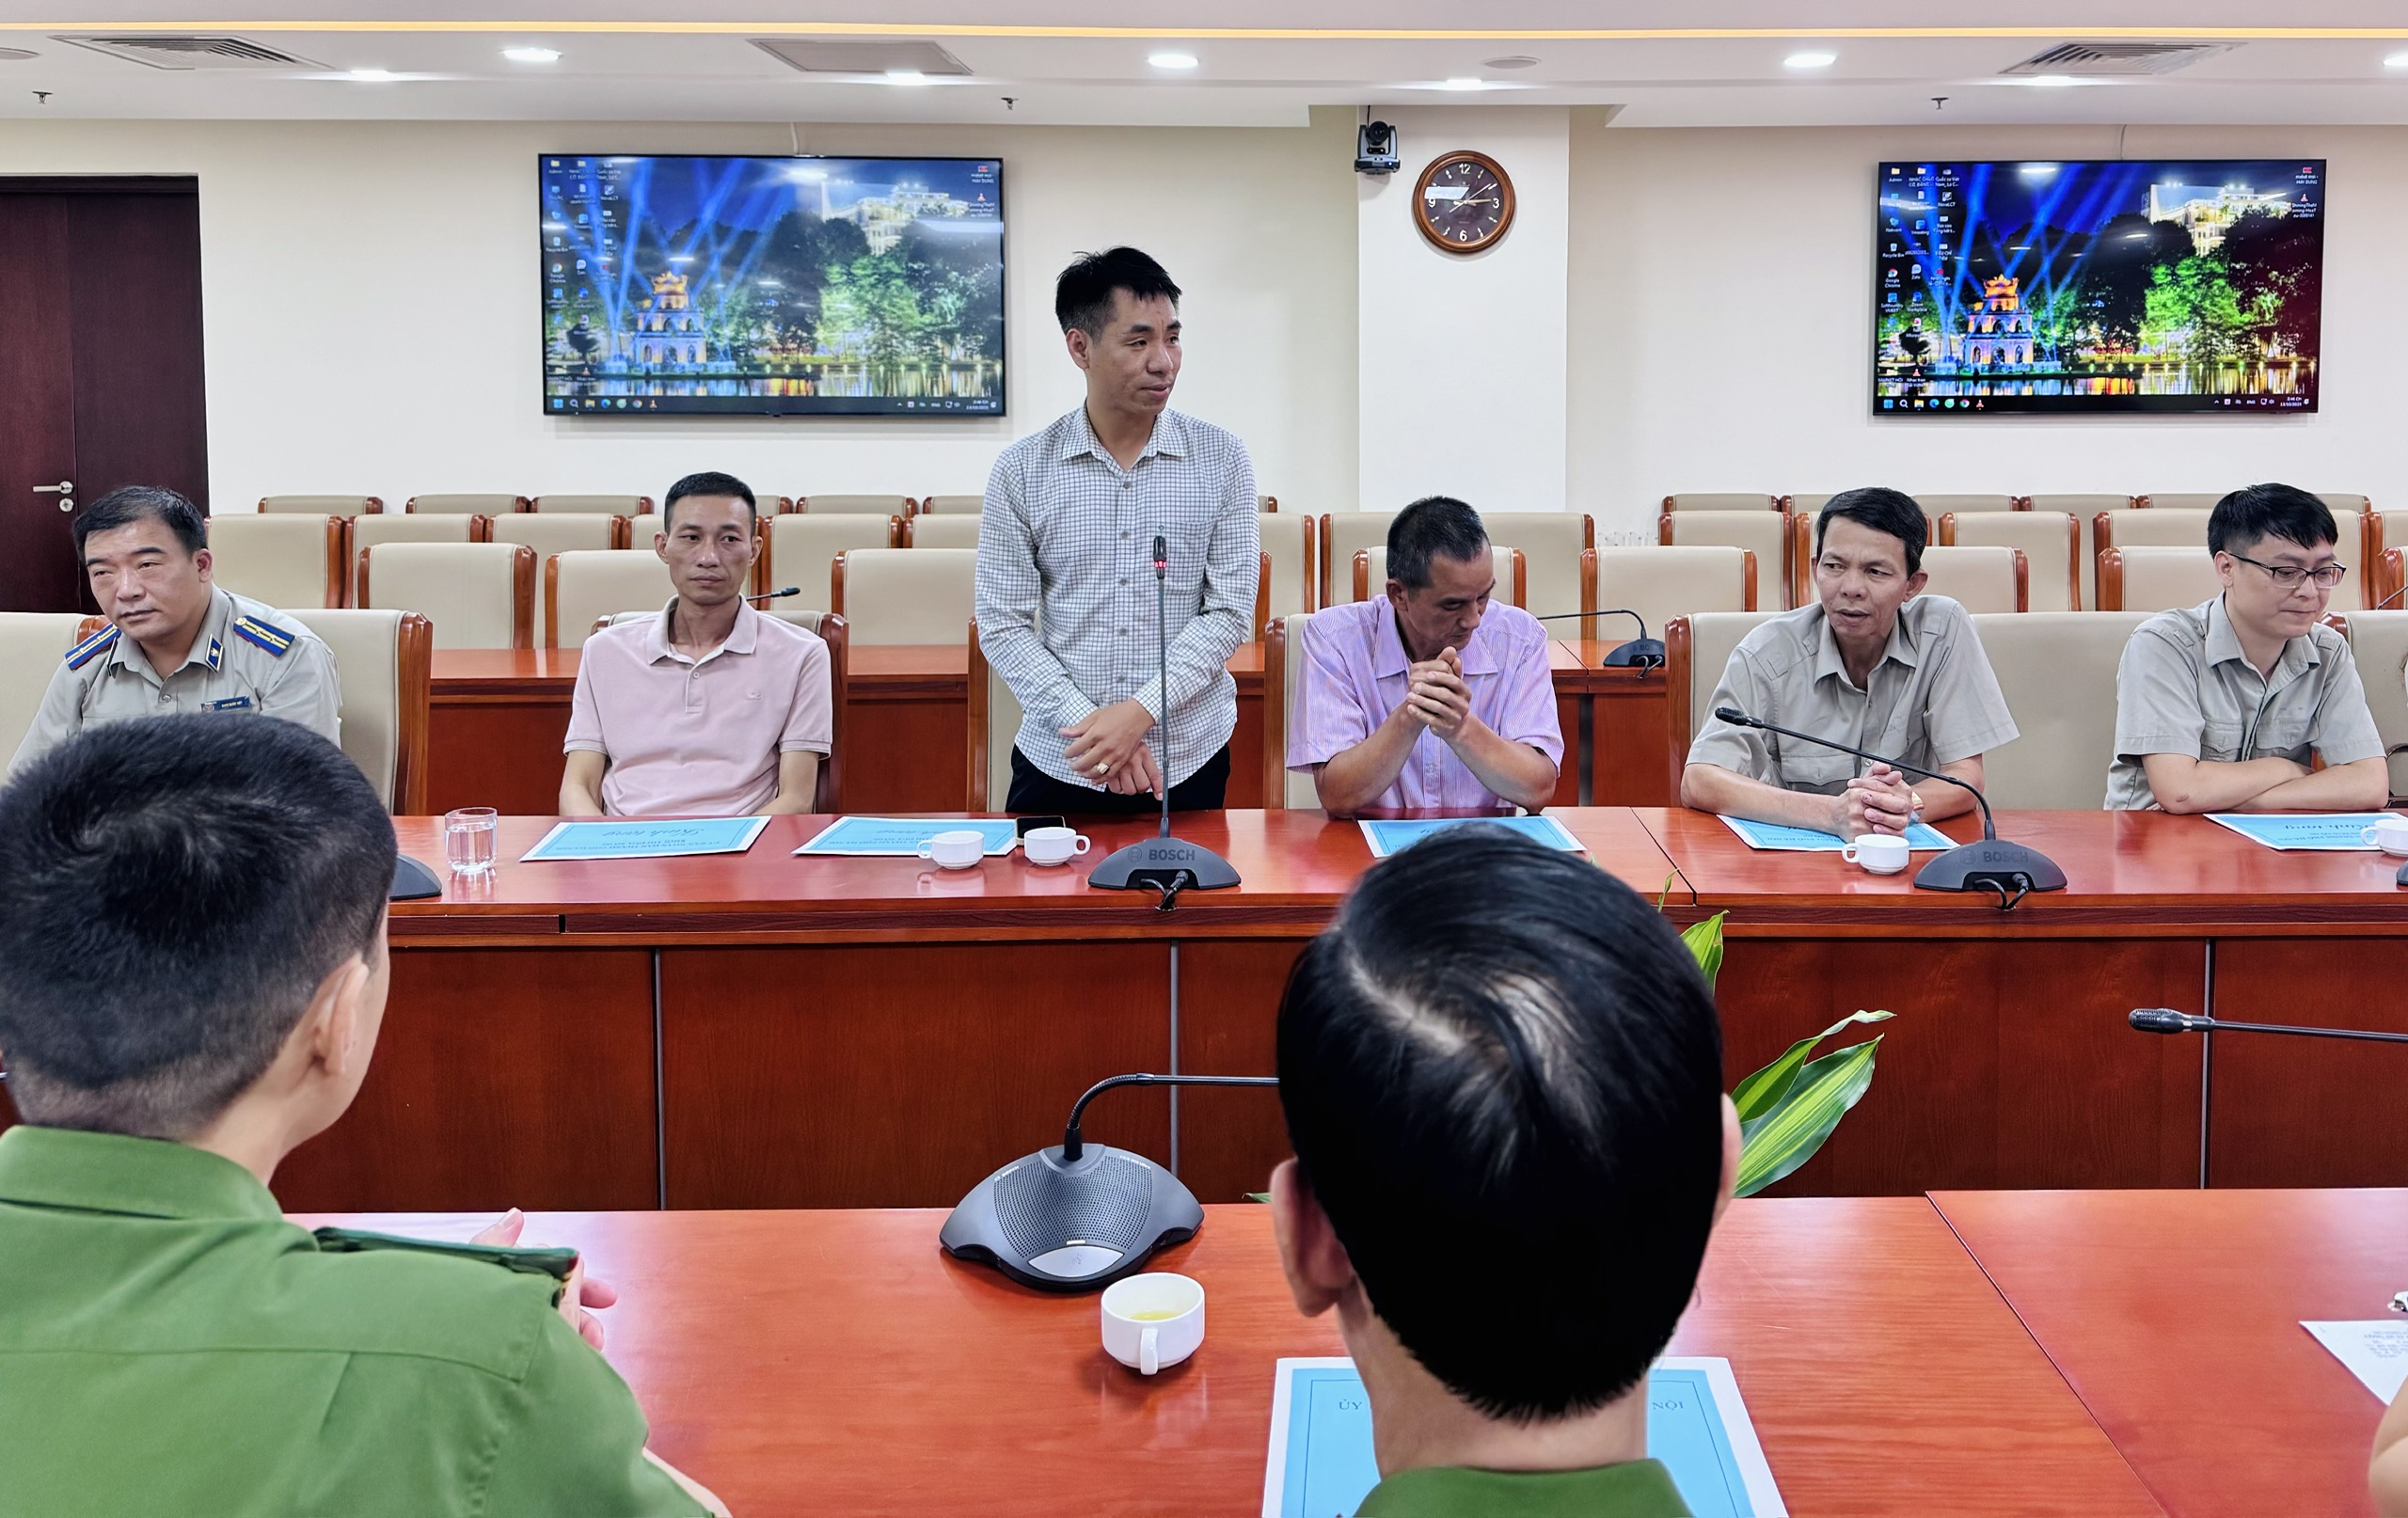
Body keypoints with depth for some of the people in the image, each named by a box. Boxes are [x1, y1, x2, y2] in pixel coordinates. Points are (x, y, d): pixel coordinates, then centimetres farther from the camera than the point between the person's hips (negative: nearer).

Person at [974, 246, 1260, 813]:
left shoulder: (1221, 460, -2)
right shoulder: (1023, 470, -2)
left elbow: (1230, 611, -5)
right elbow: (1002, 625, -3)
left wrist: (1140, 711, -17)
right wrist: (1087, 721, -15)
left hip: (1187, 762, 0)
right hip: (1058, 763, 0)